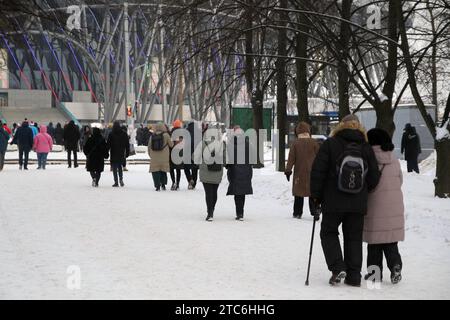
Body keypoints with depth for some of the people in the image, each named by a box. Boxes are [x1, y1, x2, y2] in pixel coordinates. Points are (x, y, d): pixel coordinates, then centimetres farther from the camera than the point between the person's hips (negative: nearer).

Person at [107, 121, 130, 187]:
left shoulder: (111, 134, -7)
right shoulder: (124, 134, 2)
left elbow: (108, 144, -6)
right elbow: (127, 144, 5)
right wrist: (127, 153, 13)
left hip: (114, 154, -3)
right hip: (122, 154, 3)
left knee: (114, 168, 3)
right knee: (120, 167, 18)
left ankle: (116, 182, -1)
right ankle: (121, 179, -1)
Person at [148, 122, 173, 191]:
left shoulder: (152, 136, 3)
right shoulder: (166, 135, -4)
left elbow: (149, 147, 9)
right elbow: (171, 144, 2)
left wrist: (150, 155, 22)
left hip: (154, 157, 1)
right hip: (164, 157, -1)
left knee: (155, 171, 3)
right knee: (163, 170, 15)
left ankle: (157, 186, -4)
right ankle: (163, 184, 14)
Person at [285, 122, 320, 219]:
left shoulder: (295, 144, -2)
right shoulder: (314, 143, -2)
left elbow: (291, 158, -2)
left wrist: (288, 170, 2)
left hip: (299, 173, 0)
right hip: (312, 172, 0)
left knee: (298, 193, 7)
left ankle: (297, 212, 9)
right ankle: (314, 211, -1)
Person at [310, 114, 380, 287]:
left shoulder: (330, 144, -5)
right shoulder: (366, 148, 2)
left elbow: (317, 171, -8)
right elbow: (374, 177, 4)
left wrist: (316, 195, 1)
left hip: (333, 202, -3)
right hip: (358, 204, 3)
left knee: (328, 233, 12)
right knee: (354, 237, 11)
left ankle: (337, 268, -5)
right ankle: (354, 276, 11)